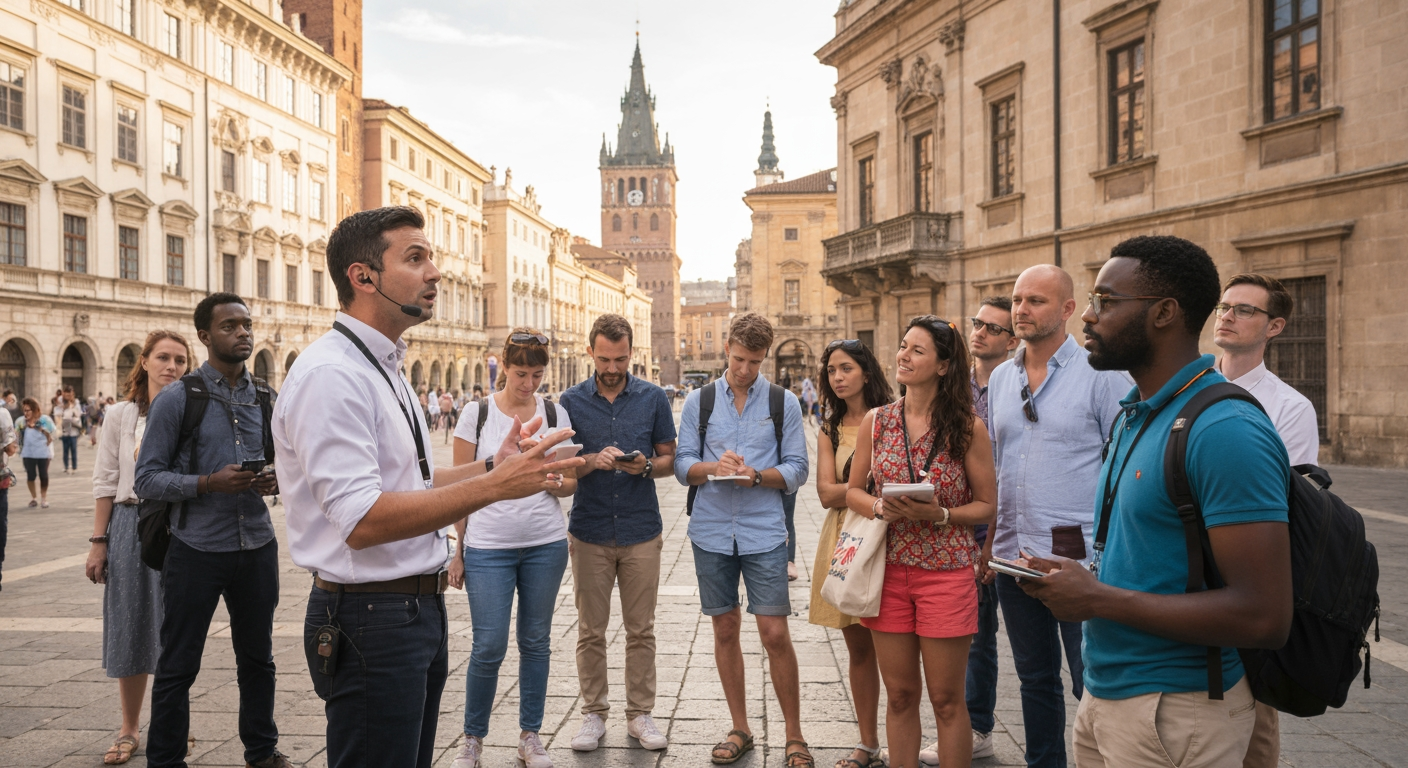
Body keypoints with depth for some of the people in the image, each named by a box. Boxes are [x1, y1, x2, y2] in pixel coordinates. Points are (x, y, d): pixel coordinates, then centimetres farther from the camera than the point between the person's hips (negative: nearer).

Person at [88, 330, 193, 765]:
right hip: (131, 524, 1)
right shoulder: (121, 415, 3)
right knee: (130, 627, 7)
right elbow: (105, 482, 4)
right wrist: (98, 542, 1)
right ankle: (130, 728, 22)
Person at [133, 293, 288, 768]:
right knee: (178, 665, 6)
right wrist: (209, 484, -23)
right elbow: (146, 479, -9)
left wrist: (275, 482, -7)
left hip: (257, 546, 4)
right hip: (198, 549, -4)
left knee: (257, 658, 16)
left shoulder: (267, 399, 7)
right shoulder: (178, 399, -7)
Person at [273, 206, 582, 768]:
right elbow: (362, 521, -27)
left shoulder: (387, 370, 14)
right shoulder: (330, 375, -19)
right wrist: (493, 486, -27)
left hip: (420, 610, 10)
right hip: (371, 618, -10)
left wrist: (490, 465, 11)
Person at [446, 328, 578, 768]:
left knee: (536, 641, 10)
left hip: (546, 544, 2)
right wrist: (456, 551, 0)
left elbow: (570, 483, 8)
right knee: (489, 647, -2)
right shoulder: (477, 414, -2)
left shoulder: (556, 414, 4)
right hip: (487, 546, -2)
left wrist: (554, 481, -16)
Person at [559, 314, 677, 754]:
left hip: (641, 532, 0)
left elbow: (669, 460, 7)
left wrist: (646, 465, -15)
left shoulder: (653, 399, 2)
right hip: (589, 532, 0)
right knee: (590, 630, 7)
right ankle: (593, 713, 20)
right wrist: (593, 461, -18)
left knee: (641, 630, 7)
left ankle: (640, 714, 19)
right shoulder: (571, 402, 1)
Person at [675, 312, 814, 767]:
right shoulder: (698, 401, 7)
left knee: (775, 633, -4)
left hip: (764, 533, -2)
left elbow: (796, 471, 0)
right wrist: (713, 466, -16)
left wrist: (756, 475, -18)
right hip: (712, 530, 2)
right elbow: (682, 465, 4)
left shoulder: (784, 402, 3)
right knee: (725, 630, 10)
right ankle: (740, 730, 25)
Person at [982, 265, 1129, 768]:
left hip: (1080, 555, -5)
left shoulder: (1101, 375, -7)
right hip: (1014, 553, 5)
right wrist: (988, 543, 10)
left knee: (1094, 683, 4)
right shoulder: (1000, 378, 10)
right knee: (1035, 679, 16)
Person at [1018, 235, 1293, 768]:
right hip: (1106, 691, 8)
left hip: (1174, 712, -8)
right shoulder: (1135, 414, 9)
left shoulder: (1224, 431, -22)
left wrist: (1100, 599, -21)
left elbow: (1264, 618, -26)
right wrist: (1081, 579, -1)